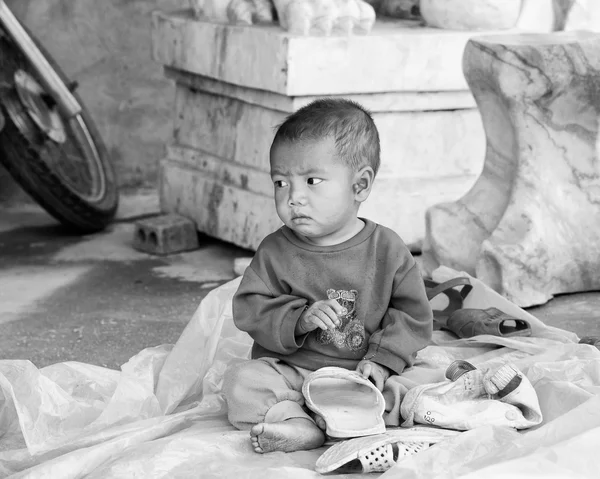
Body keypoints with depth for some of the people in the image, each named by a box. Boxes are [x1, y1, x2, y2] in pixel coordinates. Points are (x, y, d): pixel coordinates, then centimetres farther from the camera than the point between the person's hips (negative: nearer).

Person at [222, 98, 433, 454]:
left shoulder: (388, 250, -3)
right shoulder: (275, 252, 0)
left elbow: (413, 314, 1)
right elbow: (249, 309, -4)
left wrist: (384, 358, -14)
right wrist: (298, 319, -20)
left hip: (356, 374, 0)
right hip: (287, 369, 1)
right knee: (240, 381, -22)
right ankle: (303, 427, -34)